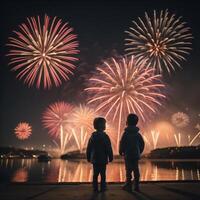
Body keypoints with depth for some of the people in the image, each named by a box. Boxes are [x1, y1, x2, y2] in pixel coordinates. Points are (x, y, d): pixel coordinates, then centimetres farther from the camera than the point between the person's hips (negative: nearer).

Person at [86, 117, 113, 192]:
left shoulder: (92, 136, 4)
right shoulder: (105, 136, -12)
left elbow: (88, 148, 8)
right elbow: (109, 149, -11)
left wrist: (88, 158, 16)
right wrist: (110, 157, -2)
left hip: (94, 159, 5)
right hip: (103, 159, -4)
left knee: (95, 174, 11)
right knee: (103, 175, 5)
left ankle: (95, 188, 14)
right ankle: (102, 188, 10)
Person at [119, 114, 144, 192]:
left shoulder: (126, 133, -11)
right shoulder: (137, 133, 7)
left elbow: (122, 143, -12)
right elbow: (142, 144, 11)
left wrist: (121, 152, 2)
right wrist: (139, 152, 21)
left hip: (128, 155, -5)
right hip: (136, 155, 5)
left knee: (128, 170, 1)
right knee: (136, 170, 10)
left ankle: (128, 186, 7)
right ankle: (136, 186, 17)